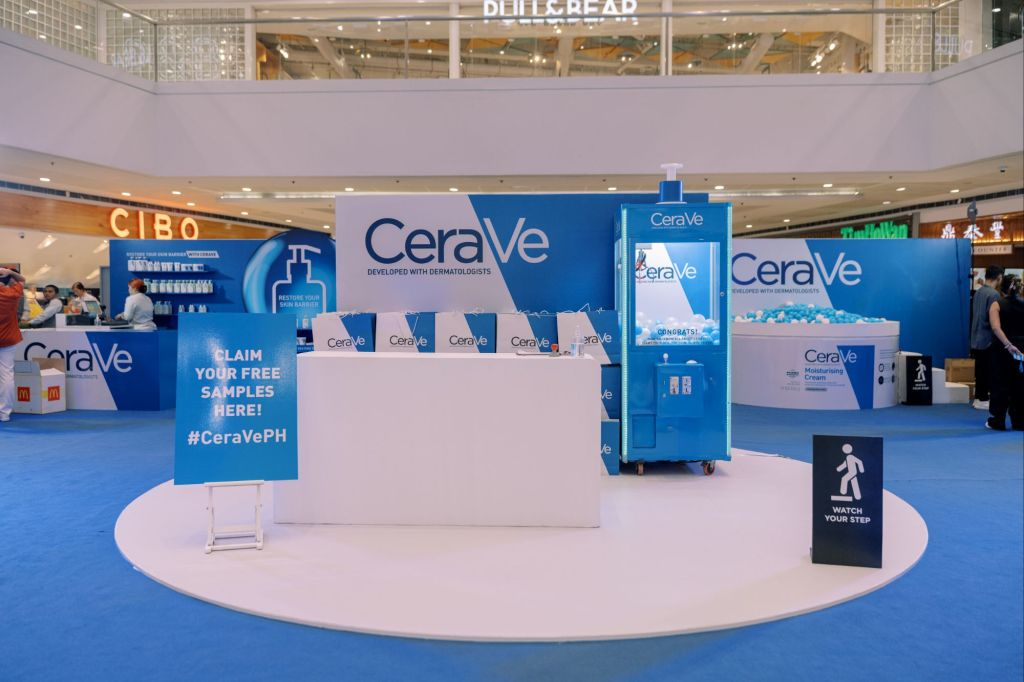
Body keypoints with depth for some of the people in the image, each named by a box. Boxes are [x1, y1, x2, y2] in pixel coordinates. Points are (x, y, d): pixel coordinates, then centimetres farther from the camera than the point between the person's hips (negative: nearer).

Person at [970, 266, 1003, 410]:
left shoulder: (978, 292, 7)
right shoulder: (994, 294, -16)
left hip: (976, 339, 8)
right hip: (988, 339, -8)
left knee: (980, 370, 13)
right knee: (988, 371, 0)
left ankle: (978, 397, 18)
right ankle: (982, 400, 3)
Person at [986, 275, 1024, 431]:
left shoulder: (997, 305, -5)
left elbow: (996, 328, -19)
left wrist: (1009, 345, -22)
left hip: (1003, 349, -2)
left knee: (1001, 385, 4)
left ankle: (997, 421, 8)